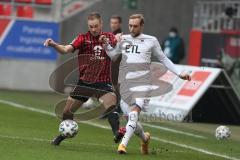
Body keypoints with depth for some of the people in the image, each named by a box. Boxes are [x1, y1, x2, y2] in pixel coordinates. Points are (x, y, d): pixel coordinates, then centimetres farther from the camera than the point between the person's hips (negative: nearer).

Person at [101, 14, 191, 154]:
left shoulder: (151, 41, 9)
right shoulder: (123, 40, 16)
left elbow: (163, 59, 17)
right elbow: (113, 56, 28)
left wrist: (179, 74, 12)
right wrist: (106, 44, 10)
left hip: (143, 83, -3)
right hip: (126, 83, 3)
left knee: (134, 112, -24)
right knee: (132, 118, 0)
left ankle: (124, 144, -31)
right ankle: (145, 138, 28)